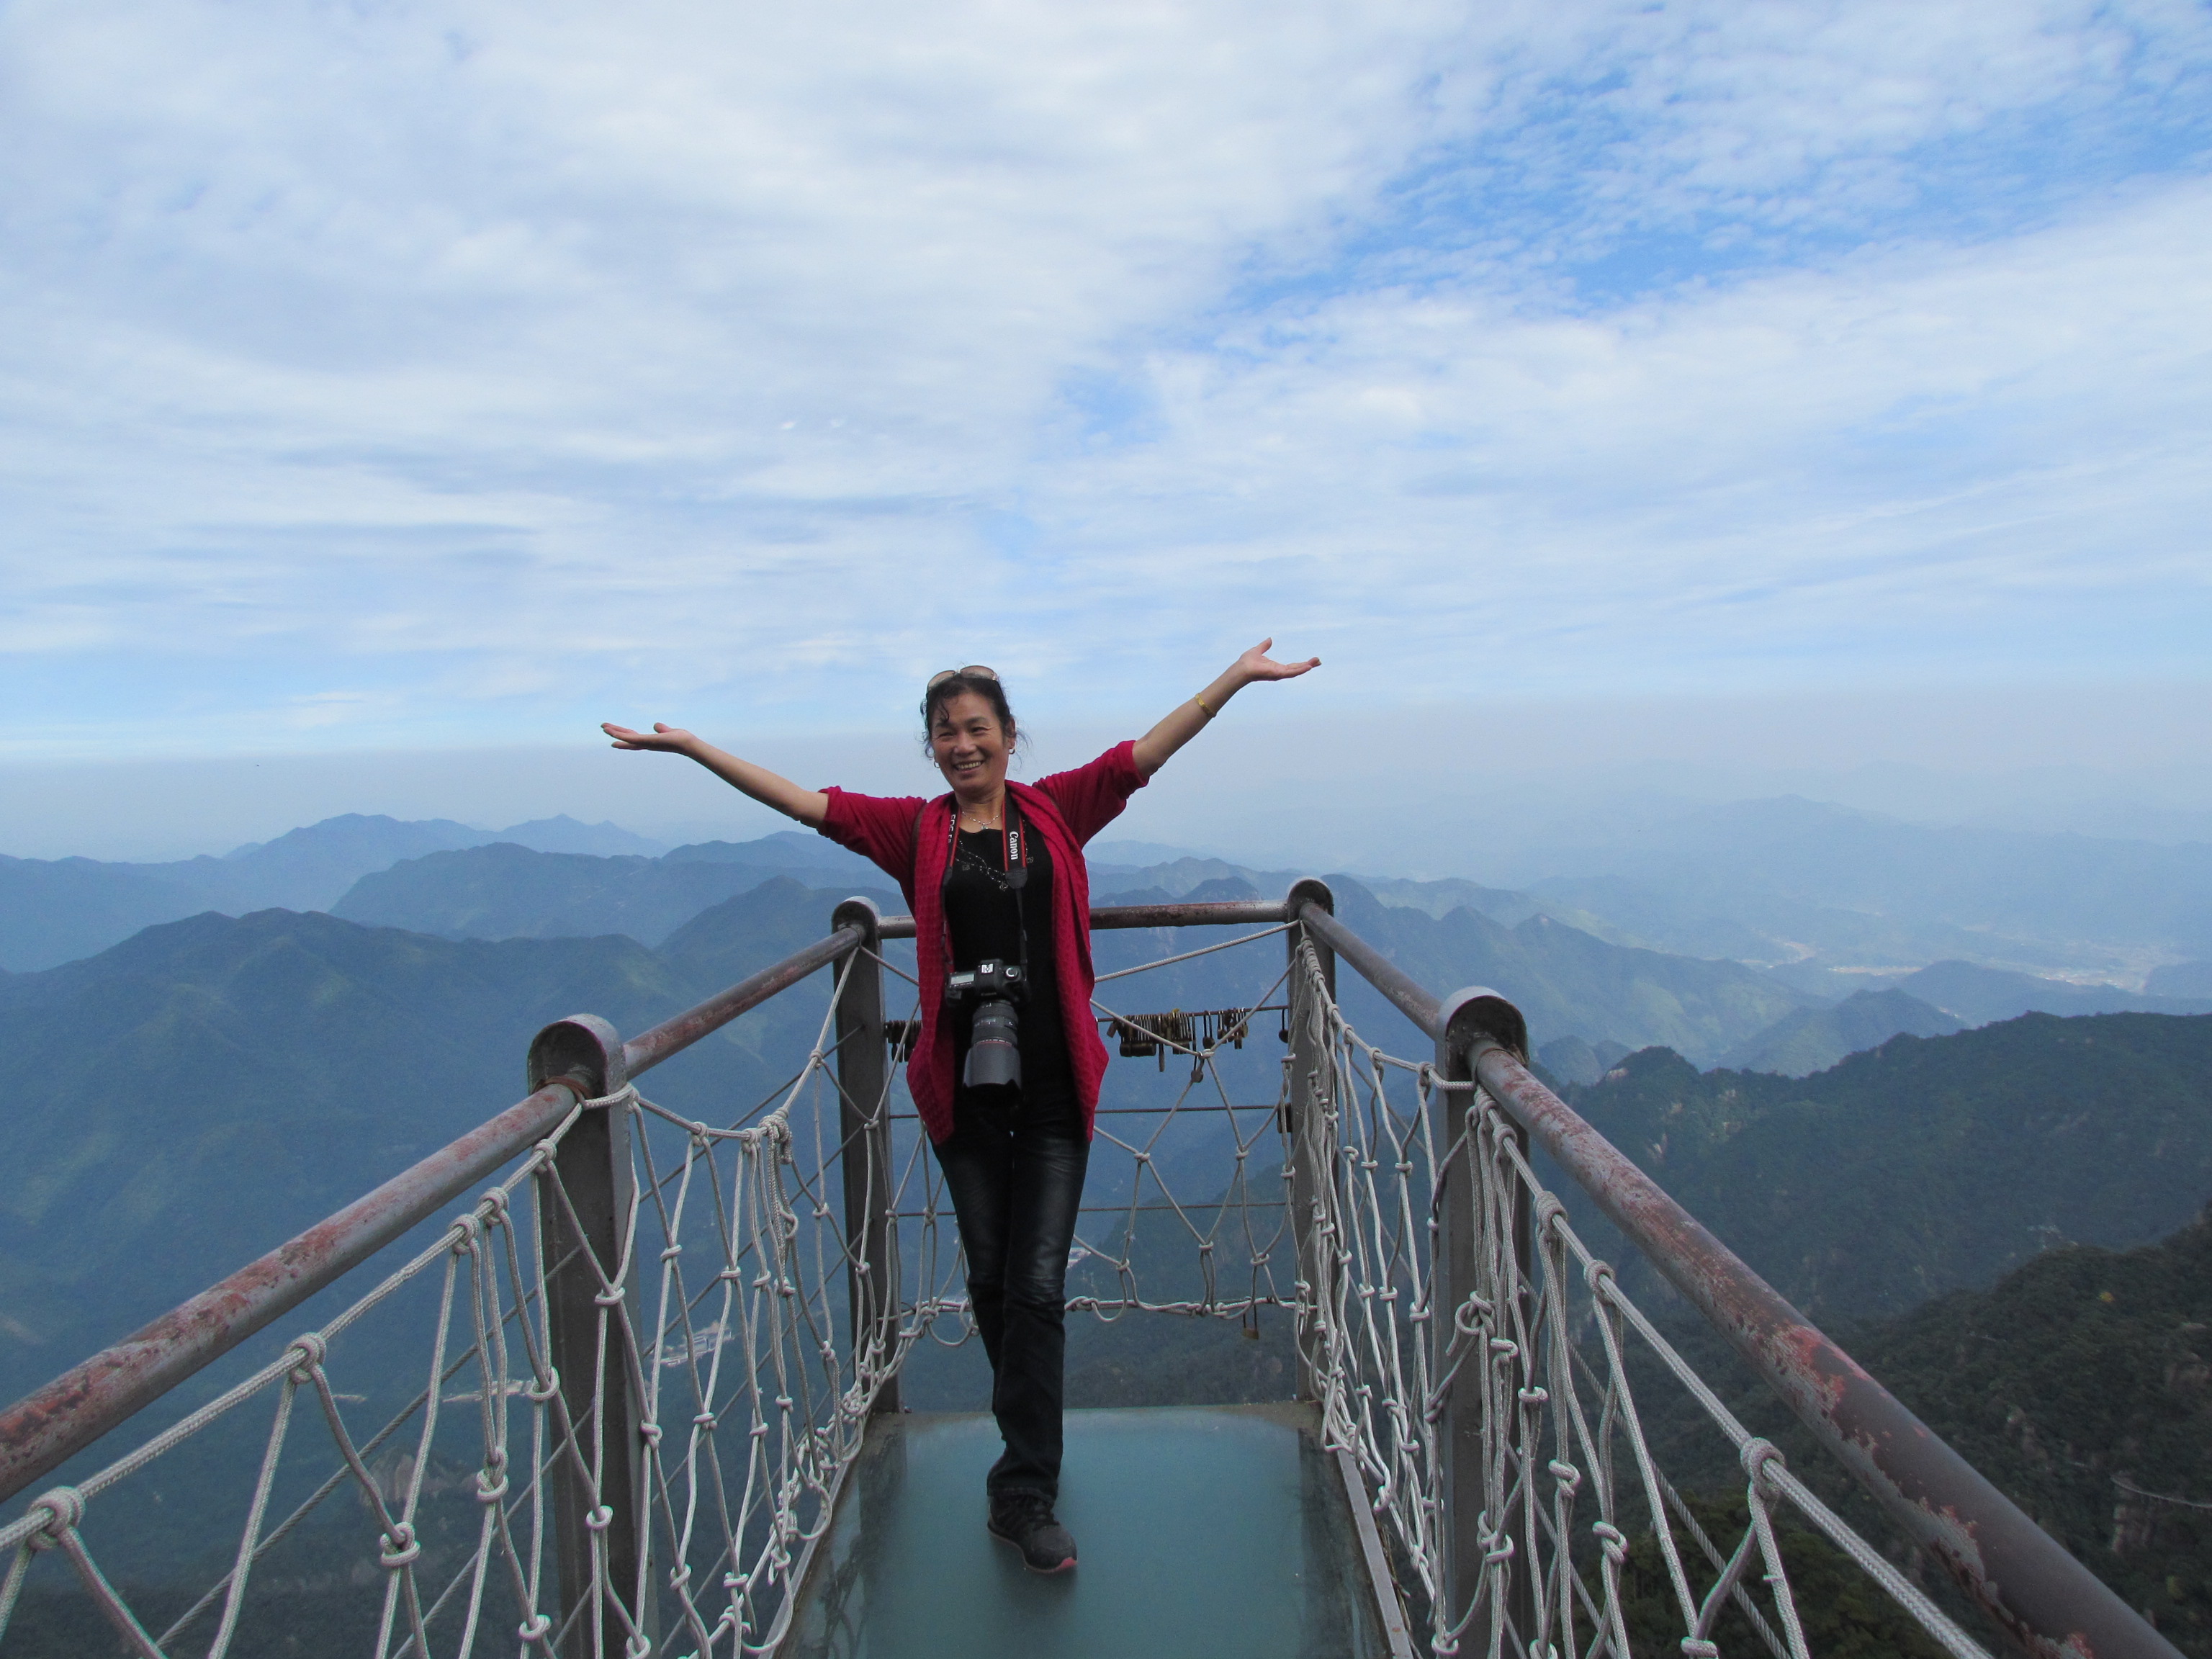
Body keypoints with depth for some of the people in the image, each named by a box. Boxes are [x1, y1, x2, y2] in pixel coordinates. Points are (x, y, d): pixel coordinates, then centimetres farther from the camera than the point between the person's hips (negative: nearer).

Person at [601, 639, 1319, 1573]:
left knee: (1038, 1287, -1)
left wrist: (1238, 676, -4)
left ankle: (1024, 1495, 9)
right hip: (961, 1087, 1)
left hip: (1053, 1084, -1)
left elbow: (1146, 754, 0)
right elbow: (806, 804, 1)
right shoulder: (914, 830, 3)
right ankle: (1033, 1448, 36)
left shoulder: (1055, 811, 3)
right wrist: (690, 747, -1)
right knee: (990, 1281, 14)